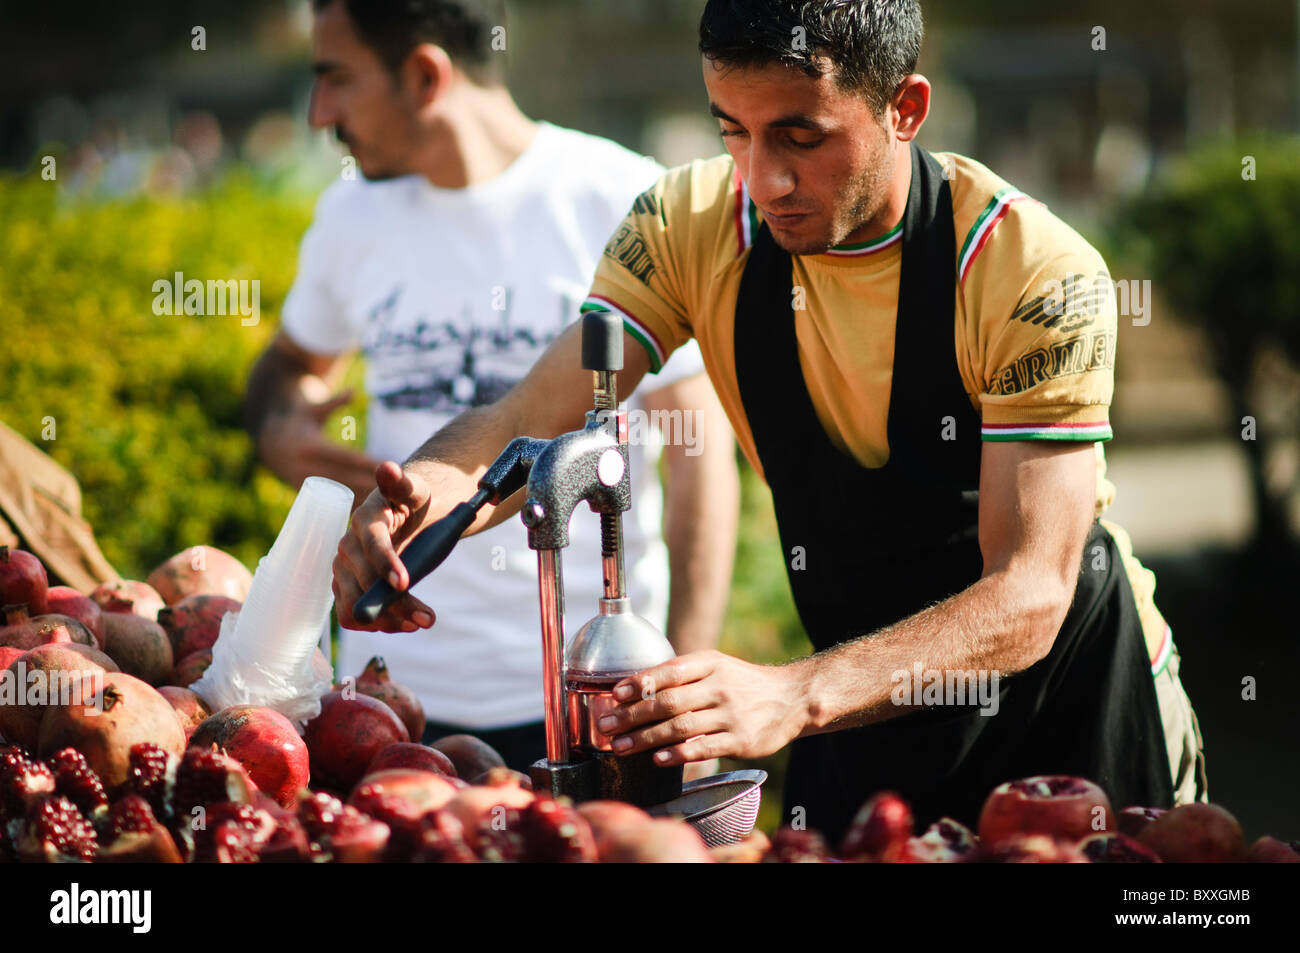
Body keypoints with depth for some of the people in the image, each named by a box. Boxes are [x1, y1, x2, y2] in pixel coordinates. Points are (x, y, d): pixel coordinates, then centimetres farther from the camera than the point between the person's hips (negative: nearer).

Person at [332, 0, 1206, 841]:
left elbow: (1028, 596, -33)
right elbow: (532, 421, -16)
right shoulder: (695, 225, -13)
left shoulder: (1037, 276, -27)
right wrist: (437, 486, -41)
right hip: (867, 705, 4)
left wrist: (792, 695, -49)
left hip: (1074, 705, -3)